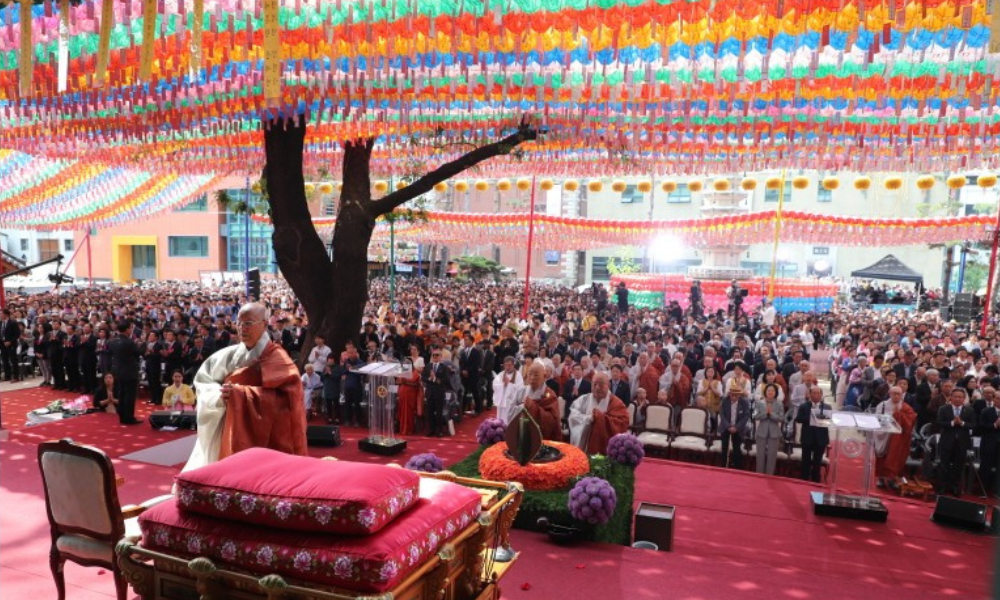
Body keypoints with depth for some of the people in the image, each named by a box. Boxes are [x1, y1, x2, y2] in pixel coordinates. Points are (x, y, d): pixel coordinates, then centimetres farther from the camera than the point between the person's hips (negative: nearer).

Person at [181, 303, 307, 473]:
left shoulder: (278, 360, -9)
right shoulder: (231, 354, 5)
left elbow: (281, 399, -19)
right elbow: (203, 380, 6)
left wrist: (241, 393, -23)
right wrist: (219, 395, -15)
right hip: (233, 435, 4)